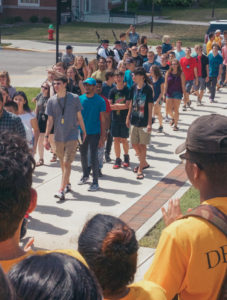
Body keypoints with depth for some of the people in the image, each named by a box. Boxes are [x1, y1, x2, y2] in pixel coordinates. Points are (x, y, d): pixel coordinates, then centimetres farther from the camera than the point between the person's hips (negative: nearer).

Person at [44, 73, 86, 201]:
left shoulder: (74, 98, -6)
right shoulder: (51, 101, 1)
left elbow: (79, 117, 3)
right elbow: (50, 120, 5)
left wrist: (84, 132, 6)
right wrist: (46, 137, 1)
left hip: (72, 135, -4)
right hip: (58, 137, 4)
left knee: (67, 163, -11)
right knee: (62, 163, 16)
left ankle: (62, 190, -13)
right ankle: (67, 184, 36)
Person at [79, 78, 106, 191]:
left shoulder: (100, 101, -7)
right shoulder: (80, 99, 2)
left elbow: (102, 120, -6)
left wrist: (102, 137, -10)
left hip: (94, 133, -4)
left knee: (94, 157, -4)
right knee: (83, 155, 17)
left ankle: (95, 182, 4)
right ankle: (85, 175, 37)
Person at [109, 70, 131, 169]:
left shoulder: (127, 90, -5)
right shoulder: (112, 91, 3)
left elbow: (127, 105, -11)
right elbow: (109, 105, -1)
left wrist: (115, 105, -9)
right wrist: (121, 105, -12)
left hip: (125, 118, -2)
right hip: (115, 118, 2)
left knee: (124, 139, 3)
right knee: (116, 139, 3)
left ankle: (126, 156, 26)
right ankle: (118, 159, 12)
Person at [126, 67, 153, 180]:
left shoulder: (148, 89, -12)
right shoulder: (134, 87, 4)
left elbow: (150, 107, -12)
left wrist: (149, 123, -15)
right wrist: (128, 117, 13)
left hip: (144, 122, -6)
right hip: (135, 120, 6)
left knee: (142, 145, 0)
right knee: (134, 144, 11)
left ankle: (140, 169, 8)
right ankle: (144, 163, 32)